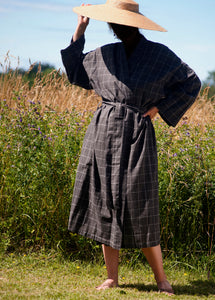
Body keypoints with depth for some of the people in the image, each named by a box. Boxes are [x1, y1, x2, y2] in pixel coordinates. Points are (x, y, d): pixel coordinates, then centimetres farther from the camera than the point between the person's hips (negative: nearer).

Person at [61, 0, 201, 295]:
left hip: (136, 137, -4)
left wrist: (160, 106, -2)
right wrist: (80, 31, 15)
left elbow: (191, 83, 8)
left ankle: (161, 278, 7)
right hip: (103, 131, 4)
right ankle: (112, 277, 14)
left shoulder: (159, 54, 0)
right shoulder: (104, 54, 11)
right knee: (105, 204, 4)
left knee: (139, 209, -6)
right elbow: (75, 71, 24)